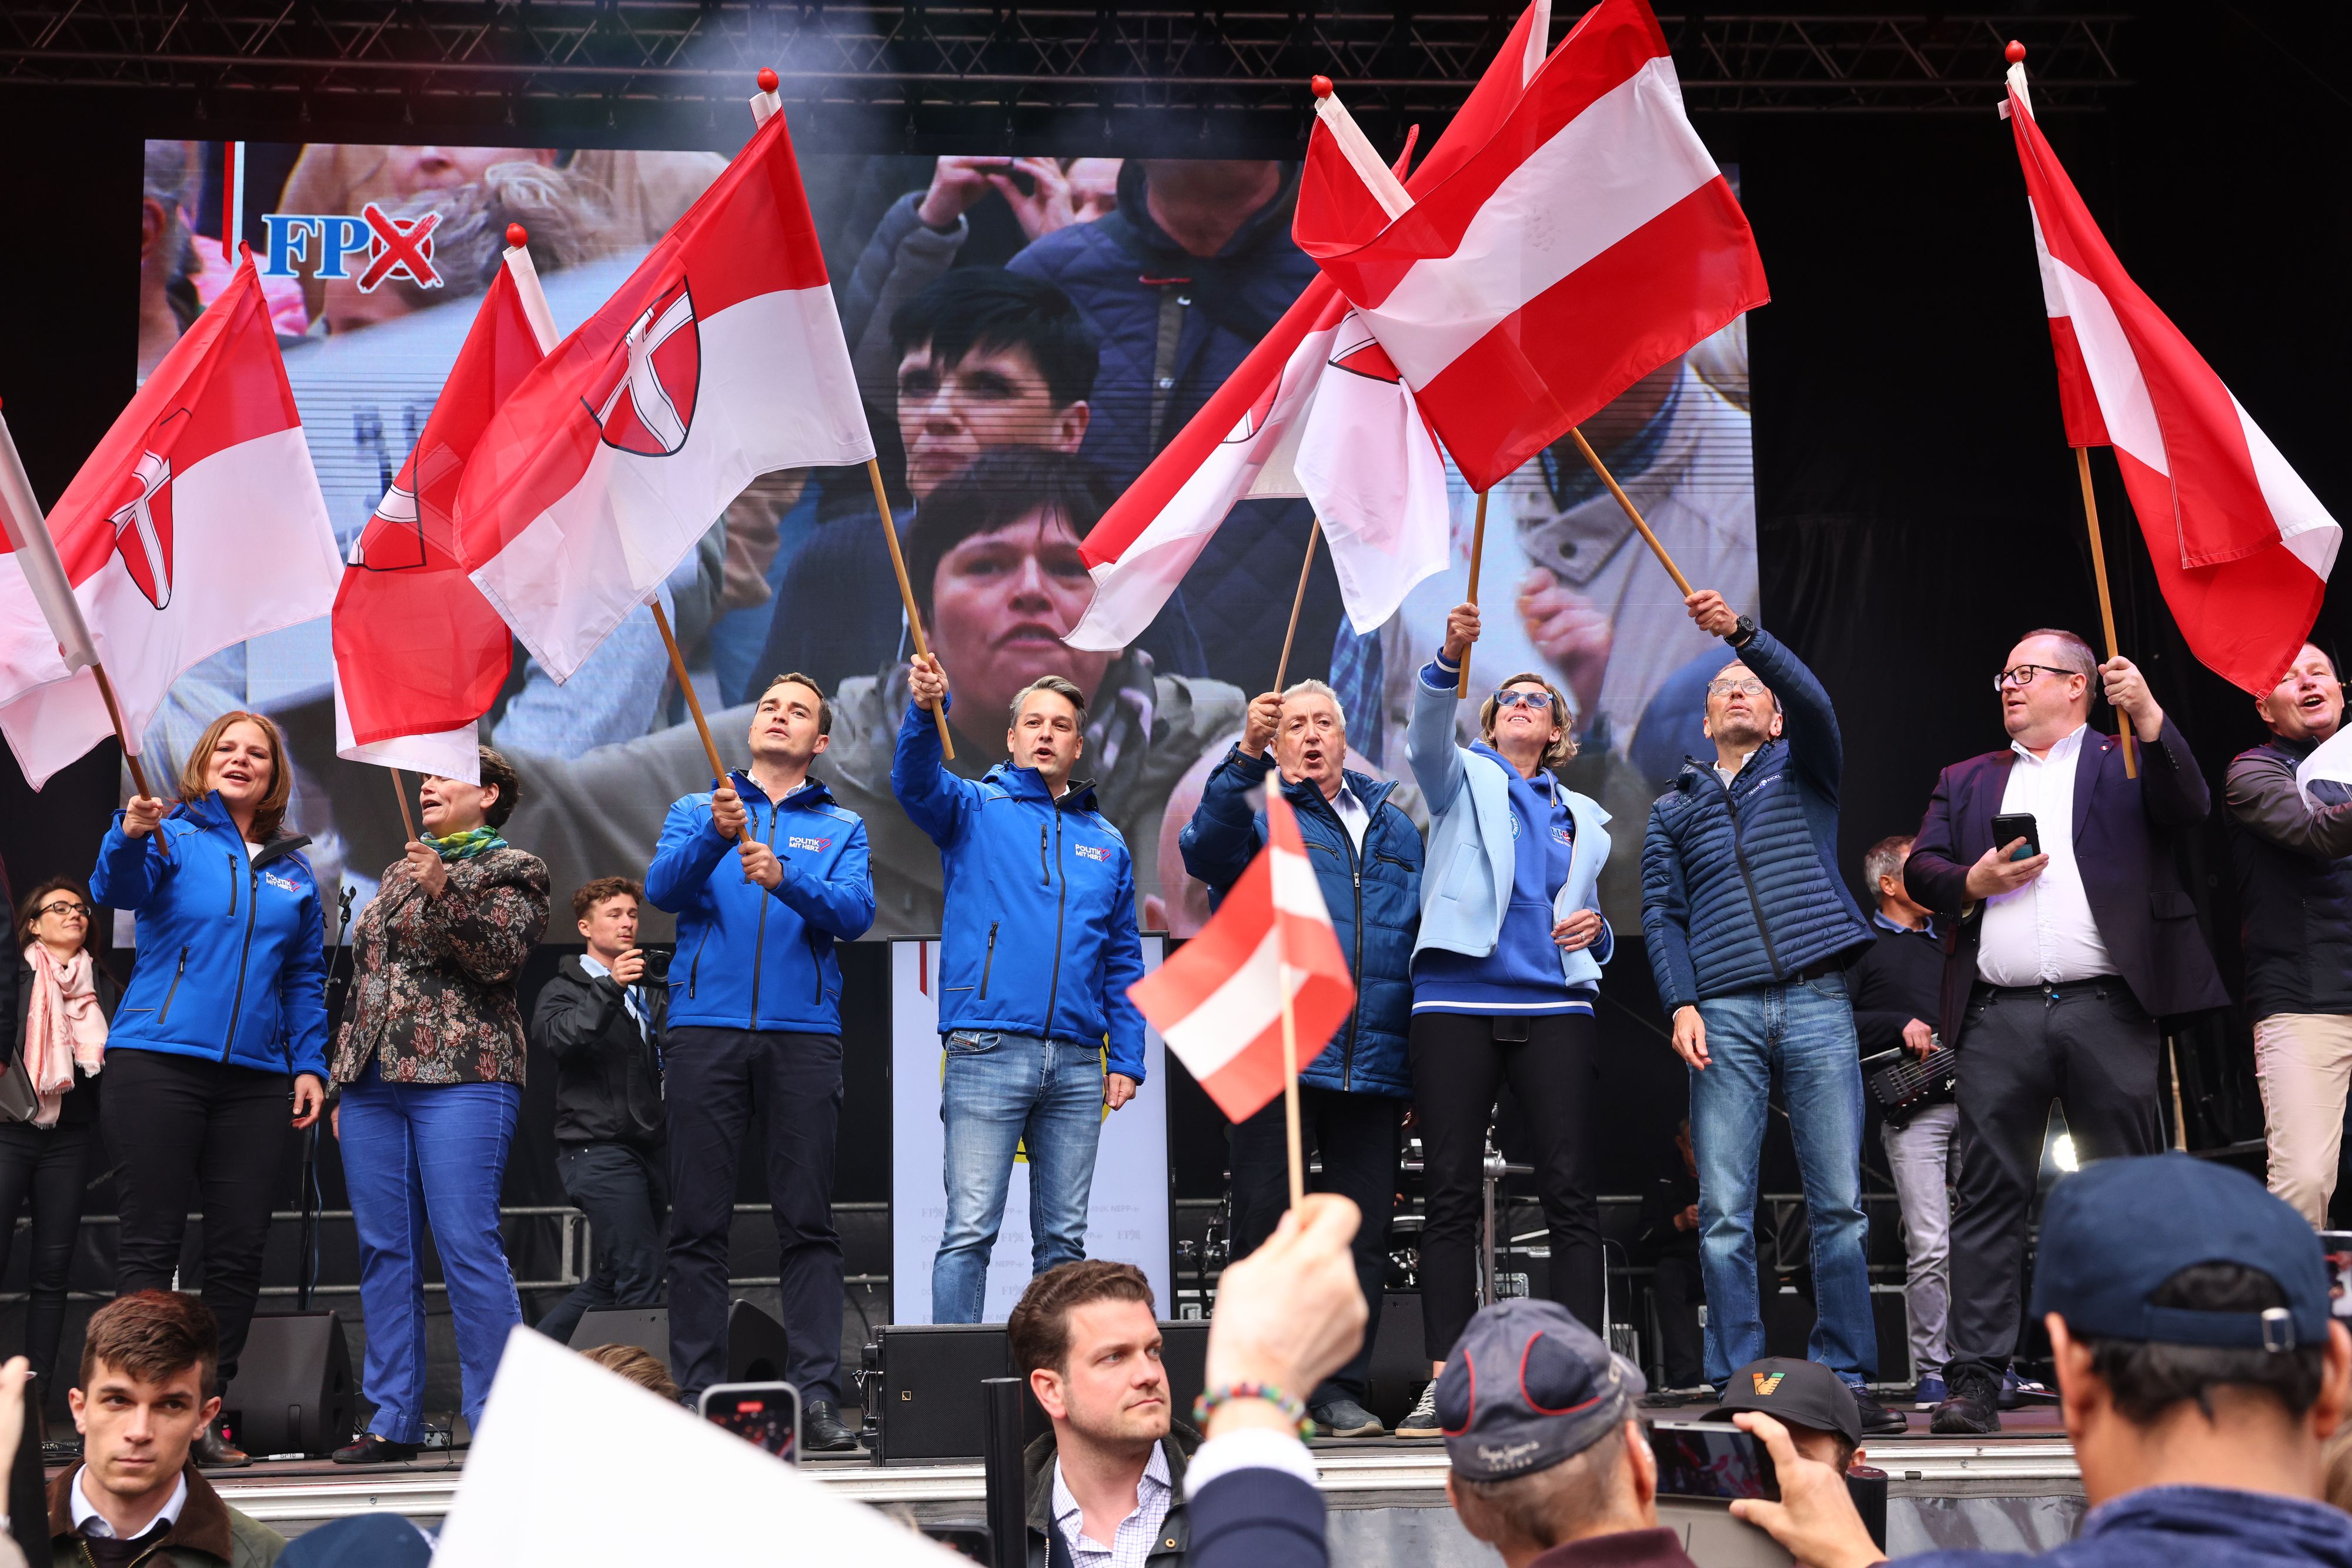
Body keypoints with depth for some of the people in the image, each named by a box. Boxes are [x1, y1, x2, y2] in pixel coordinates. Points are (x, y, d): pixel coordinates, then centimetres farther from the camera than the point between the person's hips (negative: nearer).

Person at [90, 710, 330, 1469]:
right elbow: (115, 890, -17)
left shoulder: (293, 870, 15)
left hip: (255, 1078, 4)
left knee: (239, 1251, 3)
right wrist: (130, 836, -37)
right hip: (159, 1062, -4)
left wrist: (309, 1064, 6)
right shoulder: (173, 836, 3)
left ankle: (203, 1413, 11)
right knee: (149, 1242, -4)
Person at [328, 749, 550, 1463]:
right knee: (384, 1250, 4)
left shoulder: (508, 869, 5)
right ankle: (394, 1421, 9)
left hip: (462, 1079, -7)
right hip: (375, 1083, 7)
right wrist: (345, 1082, 21)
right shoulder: (400, 872, 24)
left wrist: (445, 892, -21)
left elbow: (502, 956, -11)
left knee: (468, 1247, -12)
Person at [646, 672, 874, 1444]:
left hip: (804, 1032, 0)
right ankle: (698, 1395, 3)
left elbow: (855, 912, -3)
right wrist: (715, 836, -21)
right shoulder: (697, 811, 16)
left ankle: (817, 1395, -4)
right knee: (698, 1222, -1)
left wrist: (784, 878, -20)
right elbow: (663, 888, -2)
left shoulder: (842, 827, 15)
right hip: (705, 1027, 0)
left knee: (808, 1222, -4)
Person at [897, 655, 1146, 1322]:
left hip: (1078, 1064, 4)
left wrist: (1127, 1059, 9)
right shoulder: (976, 810, 7)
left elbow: (1123, 959, 18)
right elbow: (916, 781, -15)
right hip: (988, 1053, -4)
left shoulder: (1106, 841, 17)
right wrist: (925, 710, -35)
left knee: (1063, 1237, 9)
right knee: (970, 1228, -7)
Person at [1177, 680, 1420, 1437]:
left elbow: (1423, 940, 23)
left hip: (1373, 1062, 4)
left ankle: (1339, 1386, 12)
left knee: (1364, 1225, 4)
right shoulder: (1259, 818, 8)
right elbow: (1206, 851, -16)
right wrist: (1245, 757, -31)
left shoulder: (1395, 829, 20)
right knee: (1266, 1213, -2)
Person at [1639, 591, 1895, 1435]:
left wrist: (1741, 631, -17)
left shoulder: (1803, 772, 16)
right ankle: (1736, 1383, 0)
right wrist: (1682, 1005, -3)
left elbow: (1813, 701, -5)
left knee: (1839, 1203, -2)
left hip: (1817, 1006, -1)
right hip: (1724, 1016, 1)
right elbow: (1662, 914, 11)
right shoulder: (1675, 809, 19)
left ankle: (1845, 1379, 3)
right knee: (1724, 1211, -4)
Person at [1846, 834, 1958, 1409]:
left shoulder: (1951, 940, 25)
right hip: (1911, 1108, -5)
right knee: (1930, 1248, -10)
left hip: (1974, 1099, 5)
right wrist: (1900, 1025, -11)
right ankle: (1930, 1372, -2)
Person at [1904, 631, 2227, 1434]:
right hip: (2000, 1019, 2)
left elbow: (2188, 809, -5)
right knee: (1989, 1194, -2)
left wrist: (2148, 717, -16)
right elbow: (1919, 870, 16)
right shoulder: (1966, 780, 23)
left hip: (2108, 1012, -2)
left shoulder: (2128, 762, 14)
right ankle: (1975, 1378, -2)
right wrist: (1972, 881, -4)